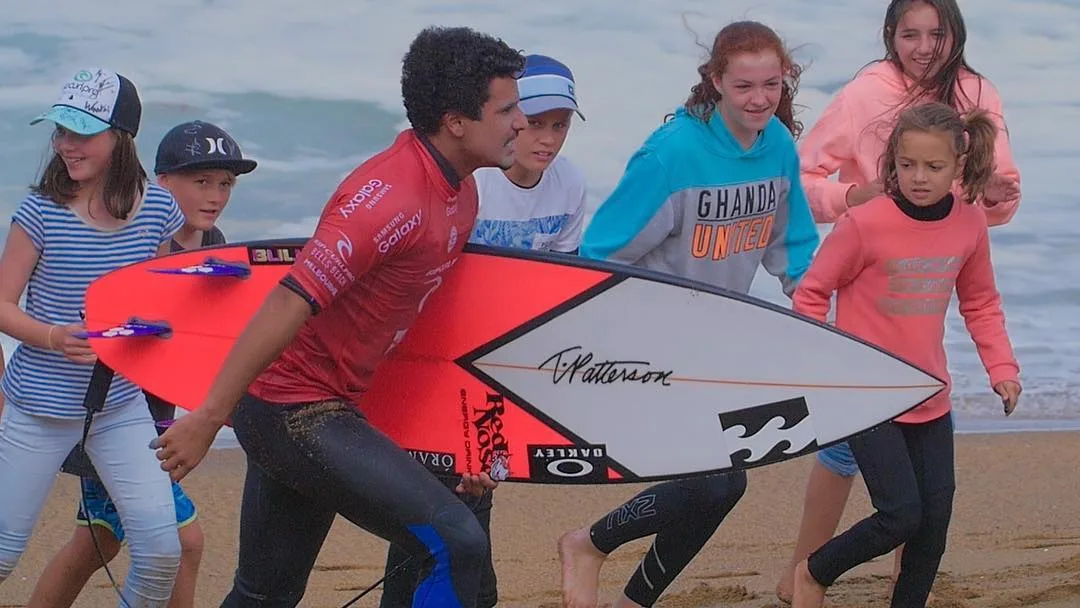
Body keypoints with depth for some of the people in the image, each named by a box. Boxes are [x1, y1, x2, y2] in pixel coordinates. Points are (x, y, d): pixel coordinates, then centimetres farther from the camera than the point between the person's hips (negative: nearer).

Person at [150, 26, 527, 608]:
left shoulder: (460, 193, 8)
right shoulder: (391, 198, -23)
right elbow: (289, 304, -26)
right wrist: (207, 419, -26)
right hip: (298, 414, -10)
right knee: (455, 543, -17)